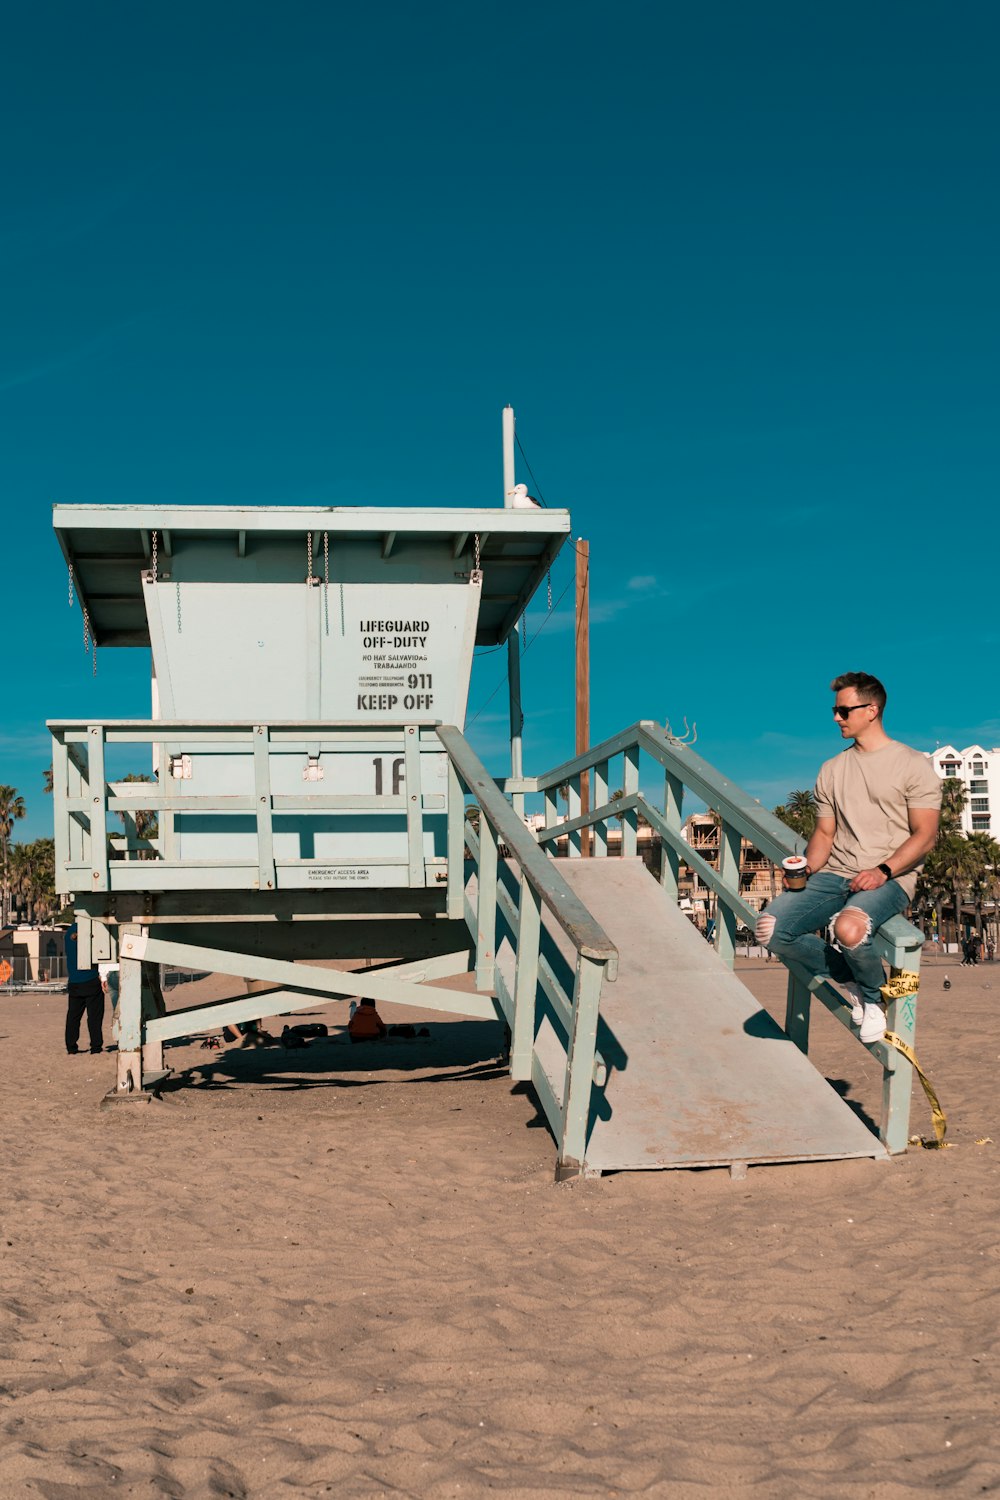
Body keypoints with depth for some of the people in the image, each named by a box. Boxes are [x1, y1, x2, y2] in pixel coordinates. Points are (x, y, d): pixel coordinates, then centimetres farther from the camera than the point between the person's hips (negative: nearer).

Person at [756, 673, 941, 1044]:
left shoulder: (913, 766, 1)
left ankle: (872, 996, -4)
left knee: (849, 927, -39)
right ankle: (846, 977, 1)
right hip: (834, 874, 5)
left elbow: (924, 836, -5)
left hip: (890, 879, -5)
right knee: (770, 928, -20)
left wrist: (883, 871, -20)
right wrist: (806, 869, -3)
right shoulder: (832, 770, 18)